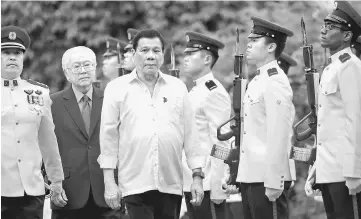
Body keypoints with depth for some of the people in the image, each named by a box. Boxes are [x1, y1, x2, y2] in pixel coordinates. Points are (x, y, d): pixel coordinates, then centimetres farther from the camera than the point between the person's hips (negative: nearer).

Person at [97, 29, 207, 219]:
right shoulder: (116, 88, 4)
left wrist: (197, 176, 5)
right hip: (135, 186, -2)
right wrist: (109, 181, -1)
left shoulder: (177, 87, 10)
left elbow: (190, 134, 11)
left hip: (171, 184, 2)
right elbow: (108, 136, 3)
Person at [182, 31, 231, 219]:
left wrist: (217, 189, -19)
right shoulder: (194, 92, 15)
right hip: (190, 182, 9)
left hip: (207, 184, -9)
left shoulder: (214, 93, -12)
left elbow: (221, 144, -16)